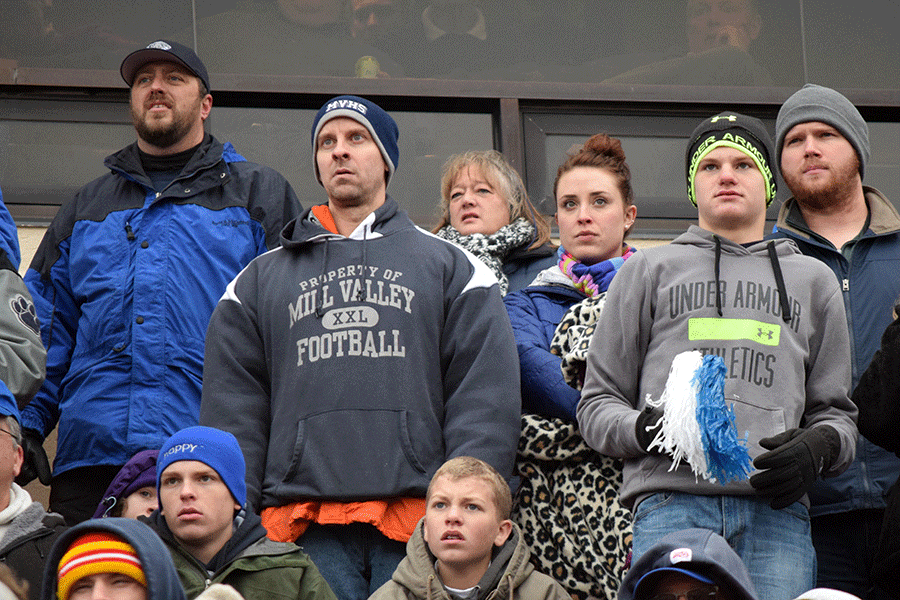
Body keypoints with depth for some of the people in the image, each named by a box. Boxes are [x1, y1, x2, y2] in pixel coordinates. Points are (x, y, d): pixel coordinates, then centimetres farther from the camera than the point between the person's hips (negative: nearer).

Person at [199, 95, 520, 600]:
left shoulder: (453, 268, 16)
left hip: (417, 529, -1)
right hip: (306, 530, 1)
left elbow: (486, 395, 6)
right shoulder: (258, 282, 22)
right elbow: (232, 407, 14)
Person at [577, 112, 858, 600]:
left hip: (775, 508, 2)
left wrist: (819, 446, -1)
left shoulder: (812, 280, 25)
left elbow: (835, 411, 24)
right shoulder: (648, 271, 21)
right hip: (672, 503, -1)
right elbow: (597, 403, 16)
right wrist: (646, 428, -6)